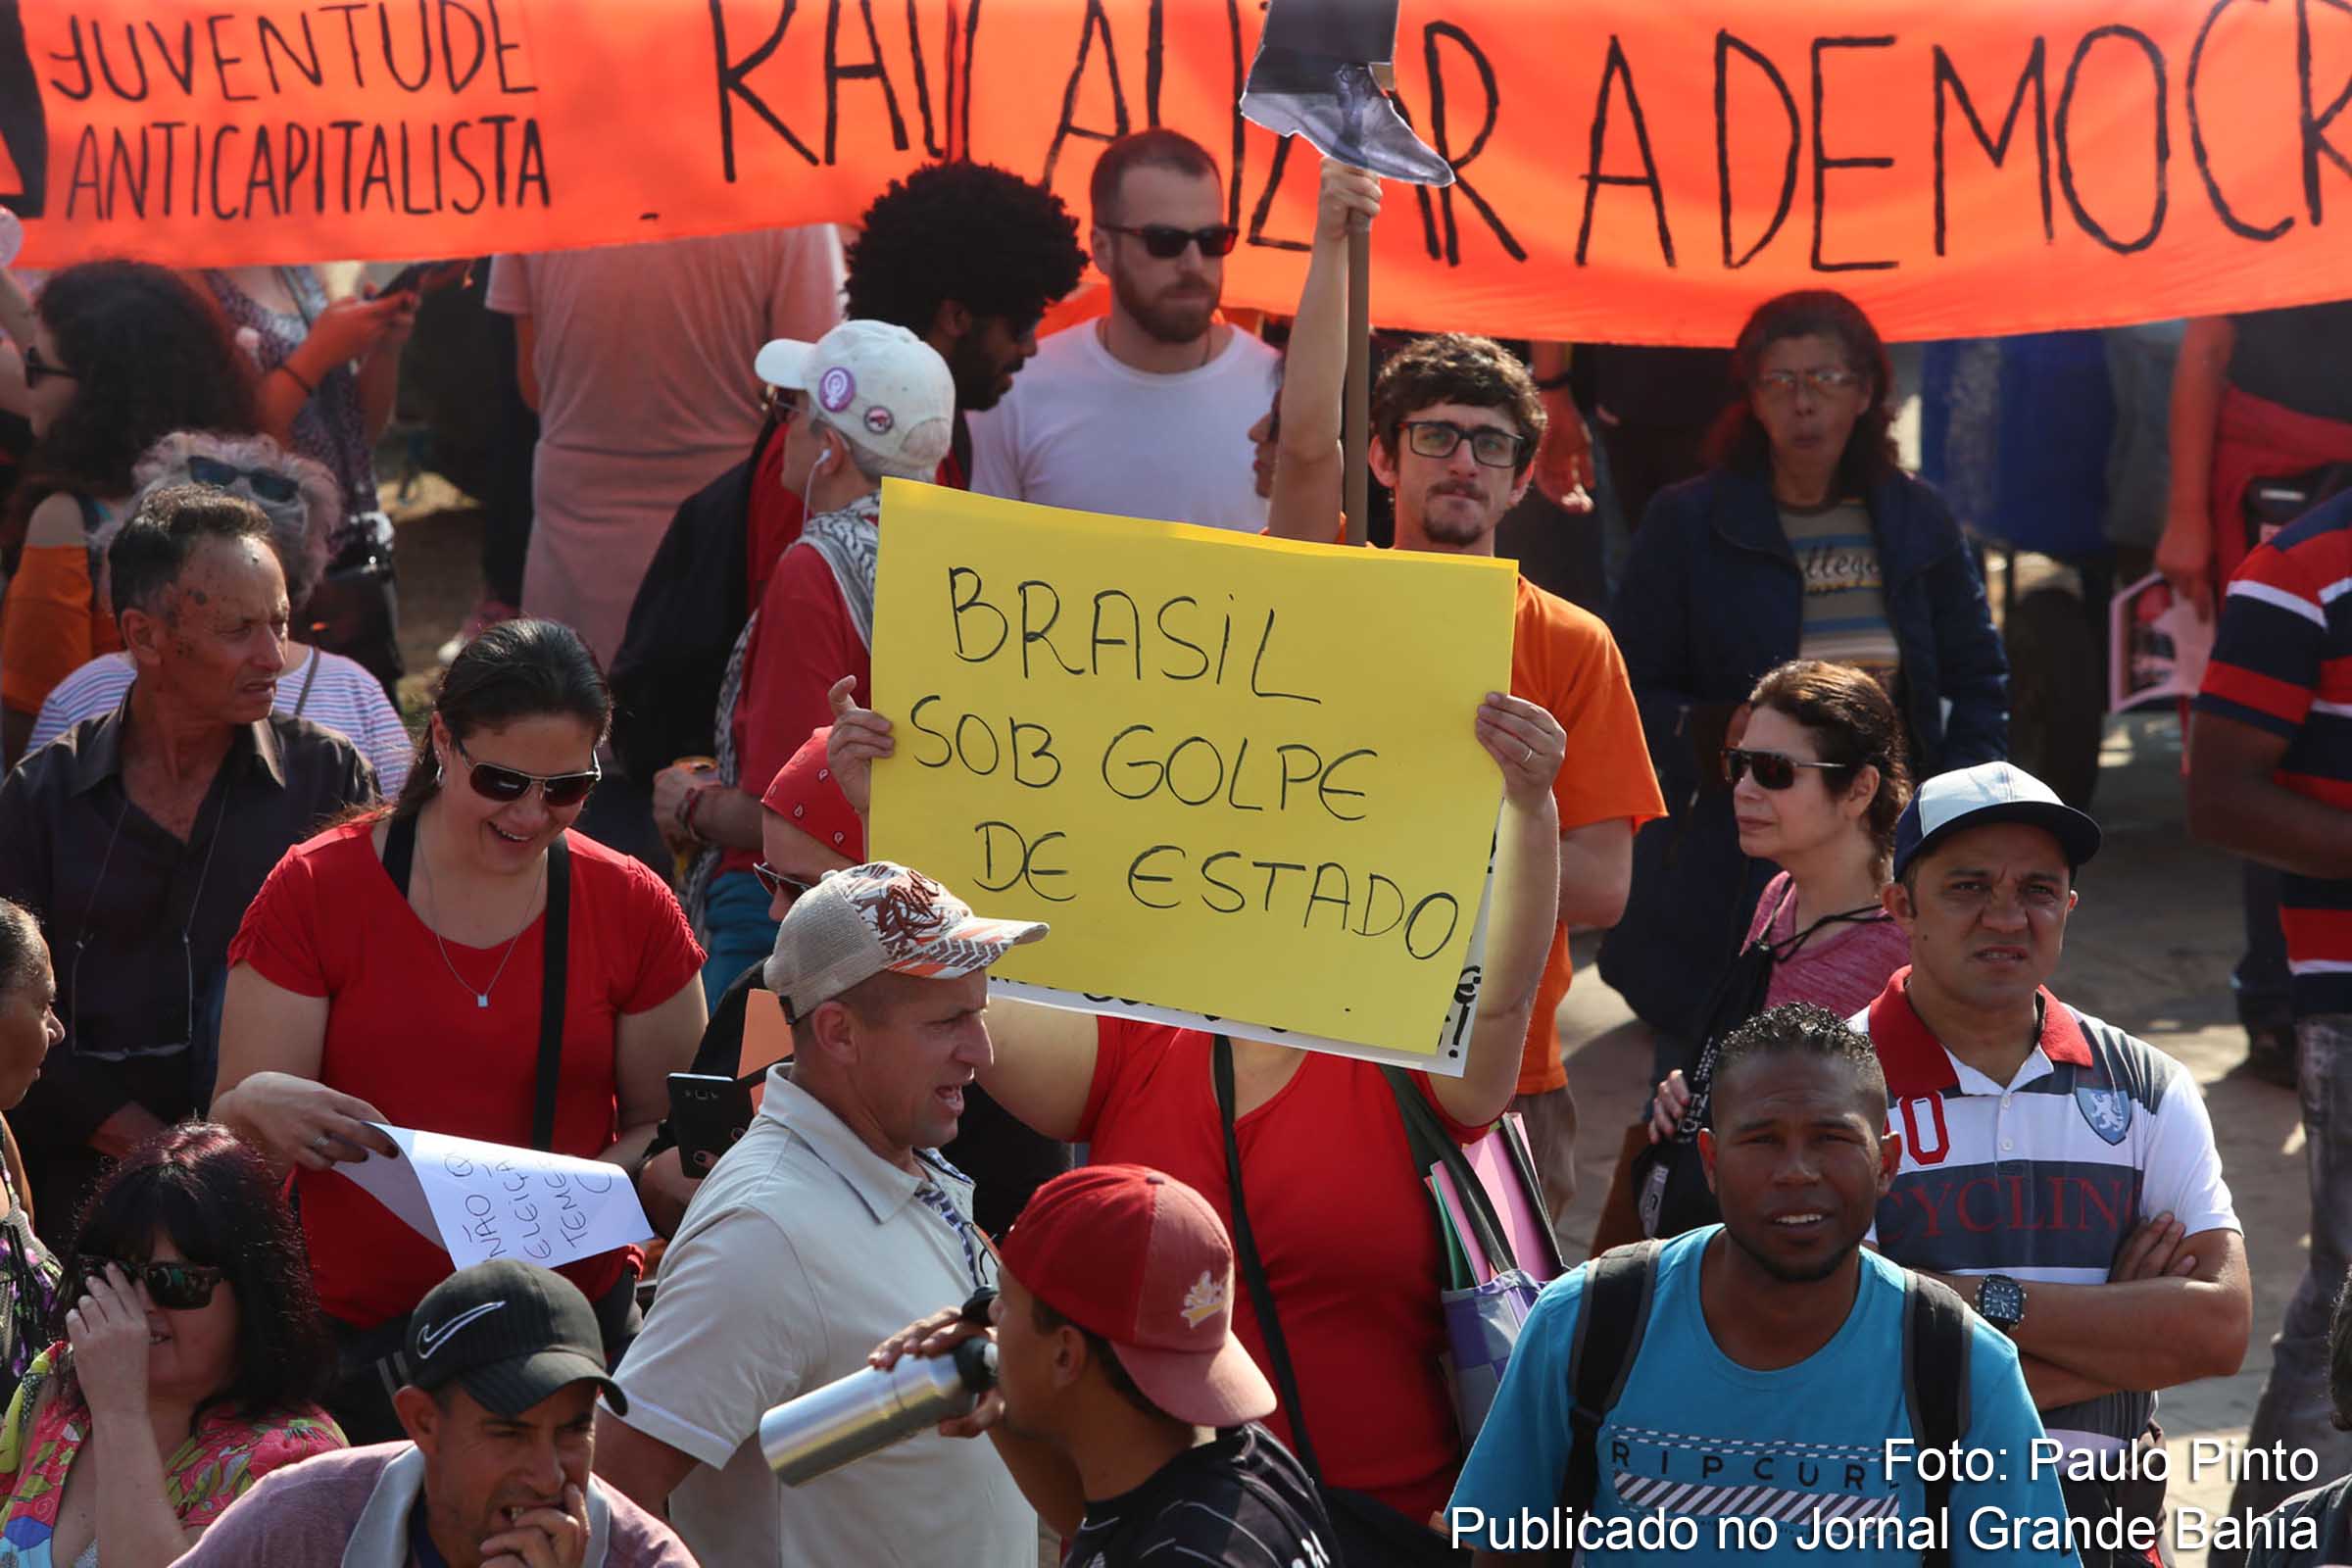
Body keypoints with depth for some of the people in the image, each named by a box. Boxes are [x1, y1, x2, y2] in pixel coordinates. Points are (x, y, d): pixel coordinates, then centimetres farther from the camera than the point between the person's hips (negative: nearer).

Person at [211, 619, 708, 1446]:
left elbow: (671, 1125, 8)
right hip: (356, 1337, -1)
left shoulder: (632, 908, 4)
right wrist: (263, 1104, -29)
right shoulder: (317, 888, -2)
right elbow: (230, 1124, -4)